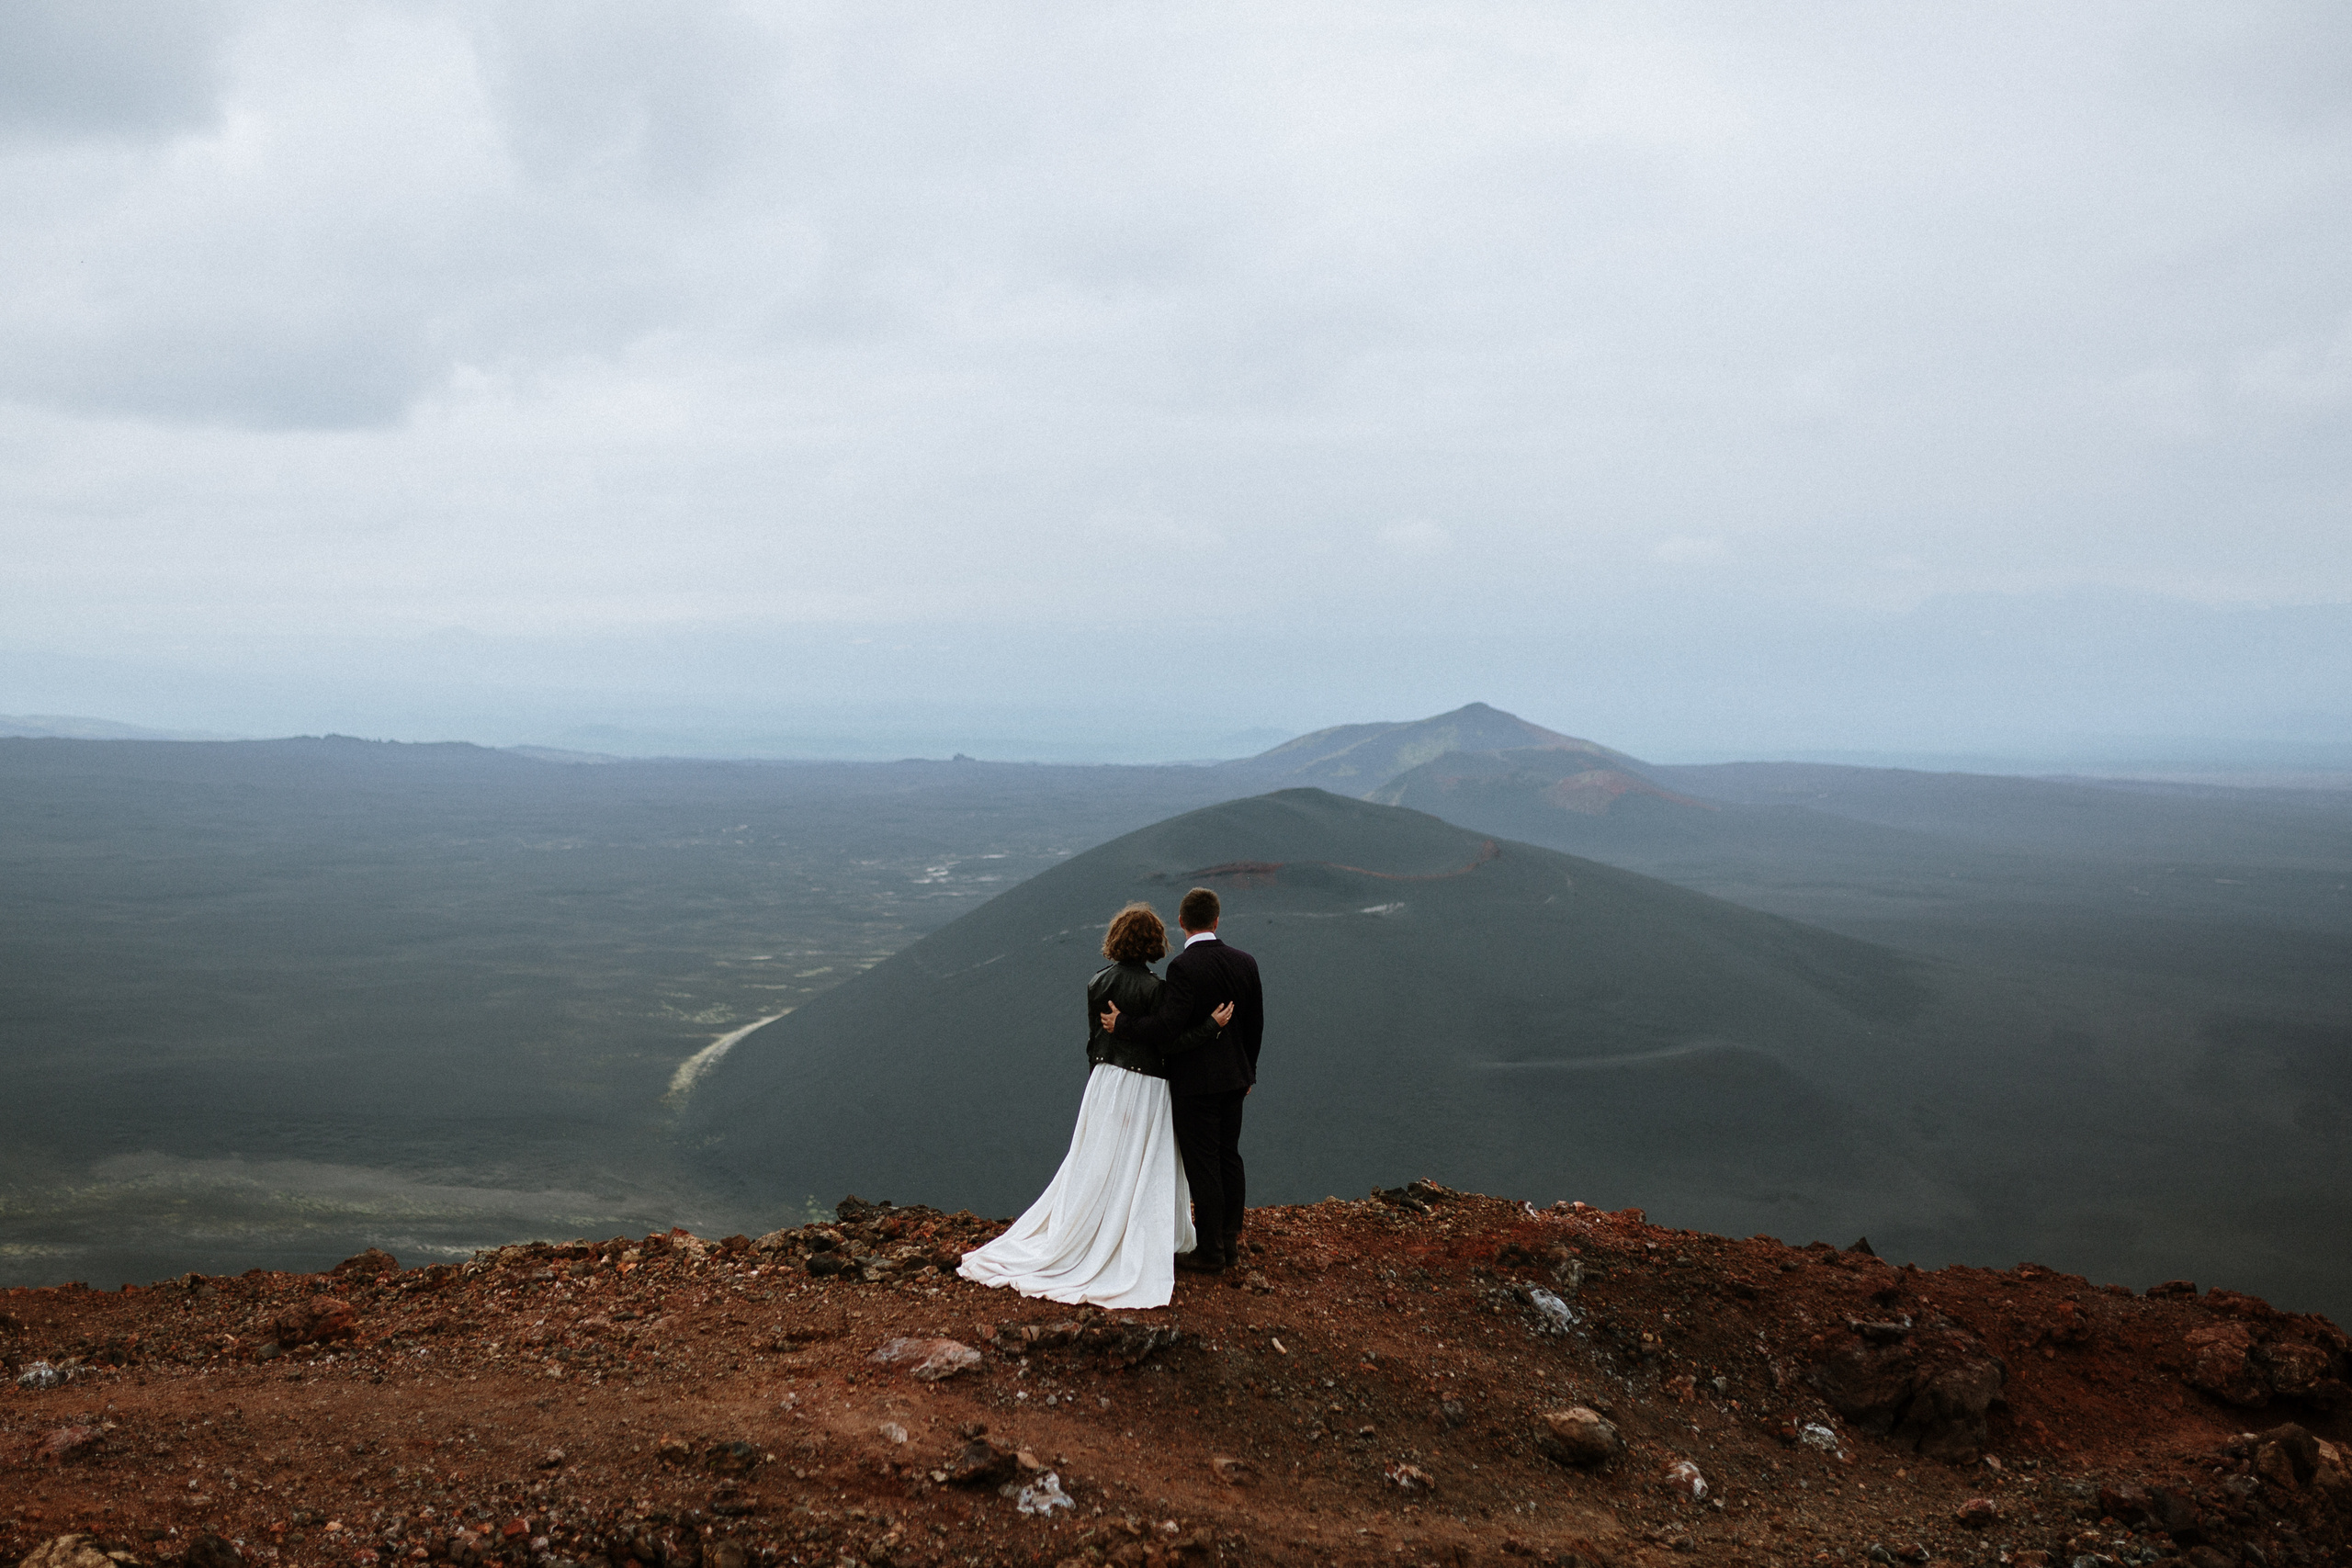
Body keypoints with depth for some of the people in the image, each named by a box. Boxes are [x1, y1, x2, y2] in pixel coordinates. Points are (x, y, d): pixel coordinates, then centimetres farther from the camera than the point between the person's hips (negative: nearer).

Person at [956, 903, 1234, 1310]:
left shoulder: (1098, 983, 1)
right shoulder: (1153, 989, -16)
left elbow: (1093, 1039, 9)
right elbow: (1168, 1045, -17)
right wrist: (1212, 1025, -14)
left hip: (1104, 1079, 5)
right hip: (1143, 1089, -5)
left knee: (1094, 1169, 15)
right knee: (1141, 1175, 5)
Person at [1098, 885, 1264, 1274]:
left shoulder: (1183, 967, -19)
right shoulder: (1245, 962, 1)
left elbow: (1168, 1027, -26)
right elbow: (1255, 1026, 8)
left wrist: (1121, 1026, -12)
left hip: (1195, 1083, -7)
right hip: (1234, 1078, 7)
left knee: (1202, 1167, 2)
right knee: (1228, 1158, 16)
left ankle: (1209, 1251, 10)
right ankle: (1229, 1241, 25)